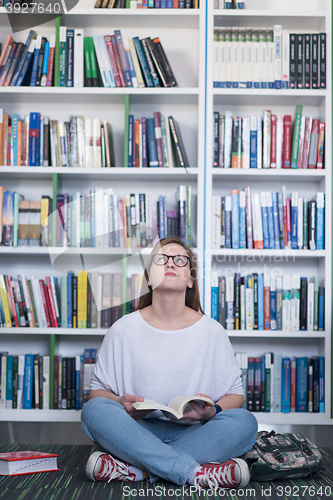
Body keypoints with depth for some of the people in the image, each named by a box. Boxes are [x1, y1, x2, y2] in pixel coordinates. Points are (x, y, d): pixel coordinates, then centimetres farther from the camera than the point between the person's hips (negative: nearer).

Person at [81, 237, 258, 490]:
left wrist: (213, 411, -16)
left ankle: (135, 469, -30)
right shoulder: (123, 330, 3)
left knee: (245, 421, -27)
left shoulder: (212, 331, 3)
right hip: (136, 431, 0)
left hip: (193, 434, 1)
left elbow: (235, 395, 7)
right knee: (94, 410, -28)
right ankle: (198, 473, -32)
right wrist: (121, 404, -15)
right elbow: (97, 391, 8)